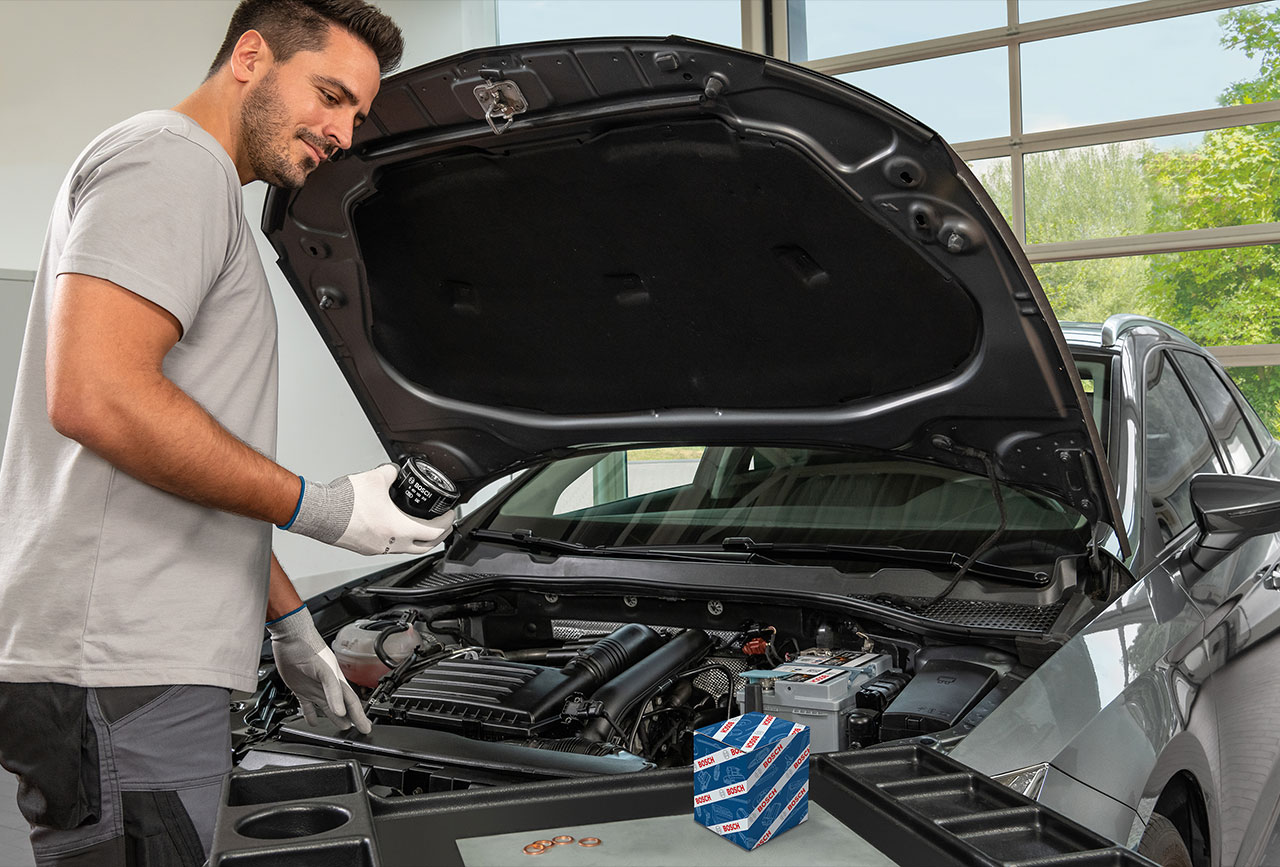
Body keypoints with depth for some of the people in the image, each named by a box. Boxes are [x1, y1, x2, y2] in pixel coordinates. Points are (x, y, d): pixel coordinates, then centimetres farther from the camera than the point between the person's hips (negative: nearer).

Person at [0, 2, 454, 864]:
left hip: (150, 658, 10)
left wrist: (289, 621, 26)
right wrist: (321, 509, -16)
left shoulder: (207, 195, 25)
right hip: (121, 666, -10)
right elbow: (93, 397, -24)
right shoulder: (169, 163, -8)